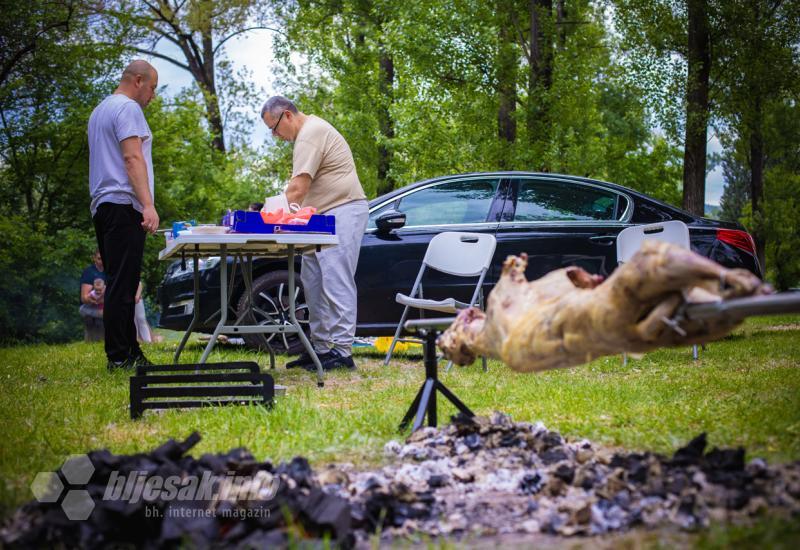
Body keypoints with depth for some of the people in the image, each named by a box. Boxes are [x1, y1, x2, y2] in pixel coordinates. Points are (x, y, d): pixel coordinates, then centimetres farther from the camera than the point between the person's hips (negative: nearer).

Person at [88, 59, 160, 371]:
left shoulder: (100, 111, 23)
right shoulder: (128, 108, -7)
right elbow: (133, 158, -18)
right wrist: (147, 204, -24)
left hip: (103, 206, 10)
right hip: (124, 205, -10)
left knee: (120, 284, 10)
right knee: (122, 285, -11)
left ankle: (129, 352, 12)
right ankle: (119, 357, -13)